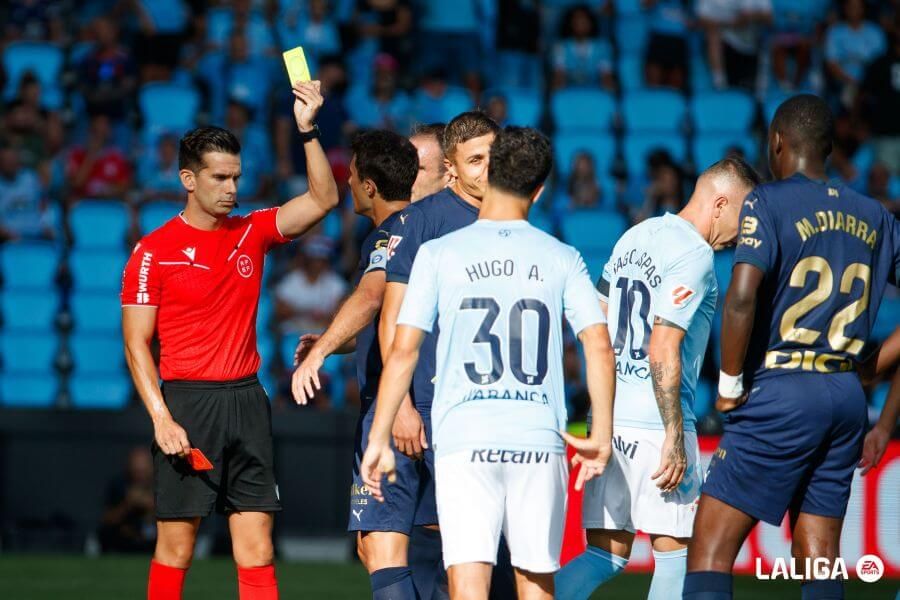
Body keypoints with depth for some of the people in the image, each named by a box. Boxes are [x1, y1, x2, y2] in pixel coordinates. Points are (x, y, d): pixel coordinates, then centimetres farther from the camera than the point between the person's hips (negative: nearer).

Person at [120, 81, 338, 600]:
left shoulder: (252, 234, 9)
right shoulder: (155, 251, -3)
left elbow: (323, 200, 3)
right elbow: (136, 344, -4)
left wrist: (308, 131, -10)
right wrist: (161, 419, -14)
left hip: (247, 400, 4)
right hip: (187, 402, -4)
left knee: (257, 548, 0)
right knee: (176, 547, -1)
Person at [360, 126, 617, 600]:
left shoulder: (438, 254, 2)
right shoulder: (562, 259, 6)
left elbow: (403, 352, -1)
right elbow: (600, 349, 0)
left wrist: (379, 441, 4)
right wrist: (602, 437, 9)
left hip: (463, 440, -2)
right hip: (540, 438, 2)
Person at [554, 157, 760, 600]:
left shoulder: (635, 237, 14)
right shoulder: (694, 256, -12)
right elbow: (663, 352, -18)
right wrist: (675, 439, -16)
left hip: (610, 418, 8)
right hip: (656, 424, -8)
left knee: (606, 556, 8)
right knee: (675, 552, 2)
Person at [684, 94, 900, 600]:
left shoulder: (768, 202, -6)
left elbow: (742, 296, -19)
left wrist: (730, 383, -8)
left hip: (783, 392, -6)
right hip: (847, 396, 6)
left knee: (711, 550, -5)